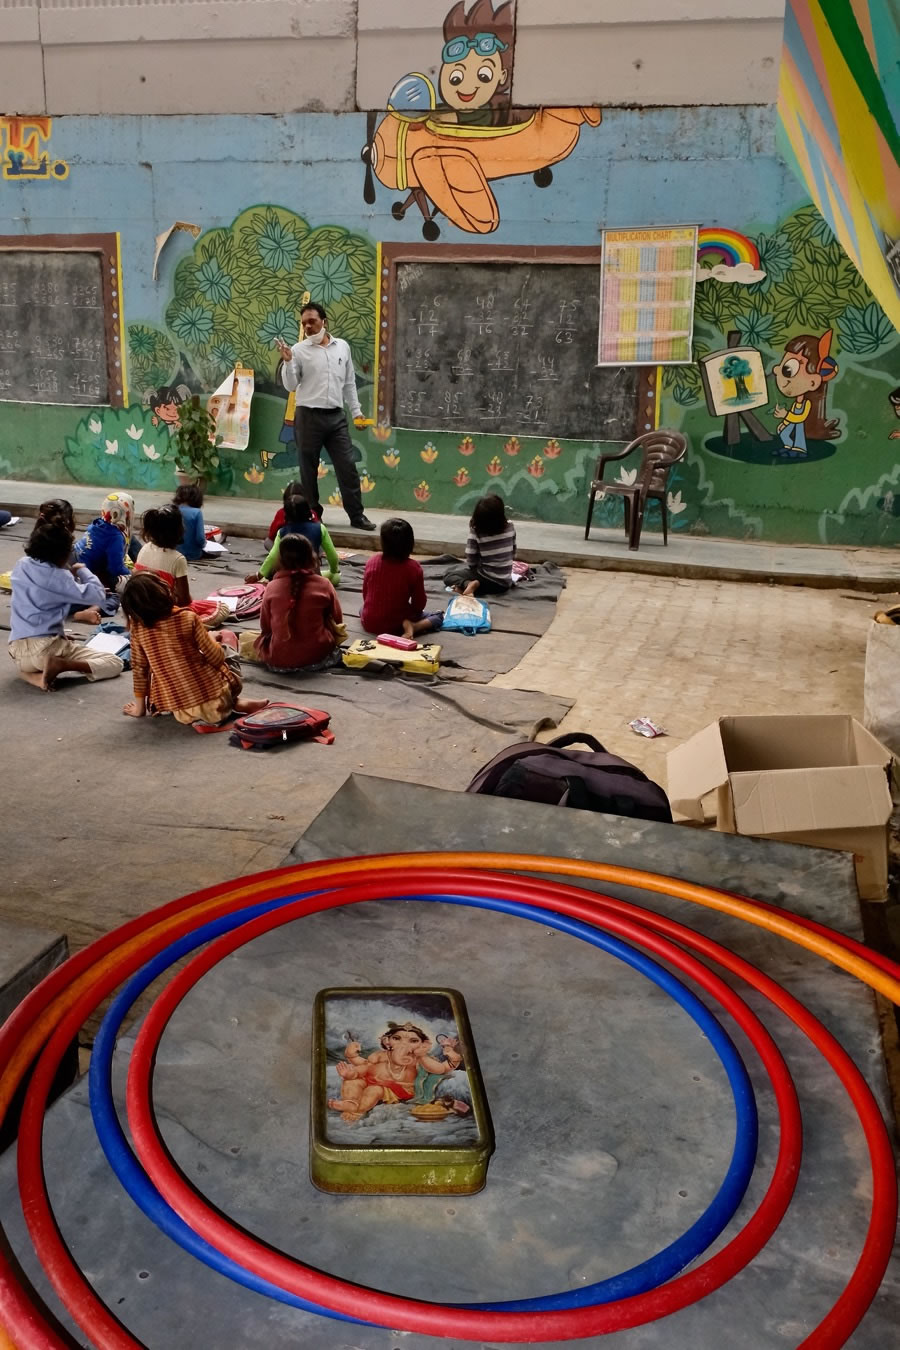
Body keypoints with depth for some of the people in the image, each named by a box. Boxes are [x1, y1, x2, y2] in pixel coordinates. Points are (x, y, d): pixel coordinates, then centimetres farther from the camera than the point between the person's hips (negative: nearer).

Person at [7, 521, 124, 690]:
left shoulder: (21, 565, 11)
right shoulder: (57, 576, -10)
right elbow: (98, 595, -10)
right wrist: (82, 570, 6)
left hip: (17, 651, 7)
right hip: (46, 648, -7)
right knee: (114, 663, -3)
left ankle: (32, 673, 9)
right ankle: (60, 665, -19)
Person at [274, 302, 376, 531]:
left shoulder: (342, 347, 9)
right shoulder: (299, 350, -2)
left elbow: (349, 383, 16)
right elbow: (290, 386, -5)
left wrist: (357, 411, 13)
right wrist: (287, 361, -19)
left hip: (336, 417, 3)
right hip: (309, 417, -2)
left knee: (347, 466, 1)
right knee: (308, 469, 4)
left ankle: (357, 515, 7)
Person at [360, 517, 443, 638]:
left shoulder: (372, 560, -8)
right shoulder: (414, 568, -16)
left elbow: (365, 594, 4)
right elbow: (420, 604, -7)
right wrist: (410, 612, 15)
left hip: (369, 623, 3)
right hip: (396, 625, -3)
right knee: (438, 617, 16)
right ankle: (413, 627, -8)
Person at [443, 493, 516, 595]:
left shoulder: (476, 532, -17)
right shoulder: (510, 527, -9)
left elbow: (471, 563, -13)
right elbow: (513, 555, 5)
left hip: (486, 581, -4)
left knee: (449, 573, 18)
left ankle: (466, 584, -10)